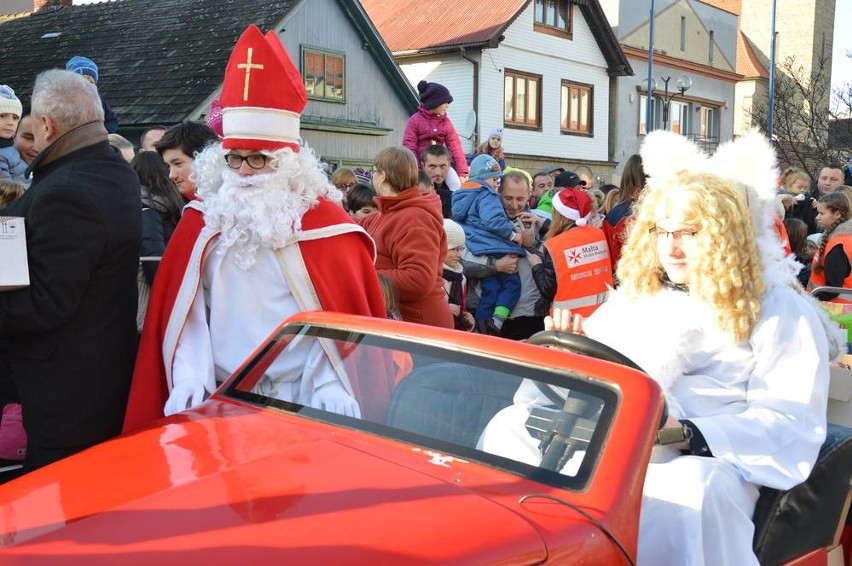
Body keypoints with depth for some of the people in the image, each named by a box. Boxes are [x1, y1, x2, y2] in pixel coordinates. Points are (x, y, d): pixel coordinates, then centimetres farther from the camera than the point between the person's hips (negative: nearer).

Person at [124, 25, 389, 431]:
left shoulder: (325, 222, -6)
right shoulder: (202, 218, 4)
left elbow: (349, 315, -6)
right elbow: (186, 310, 3)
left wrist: (332, 386, -16)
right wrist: (188, 377, -9)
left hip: (304, 404, -3)